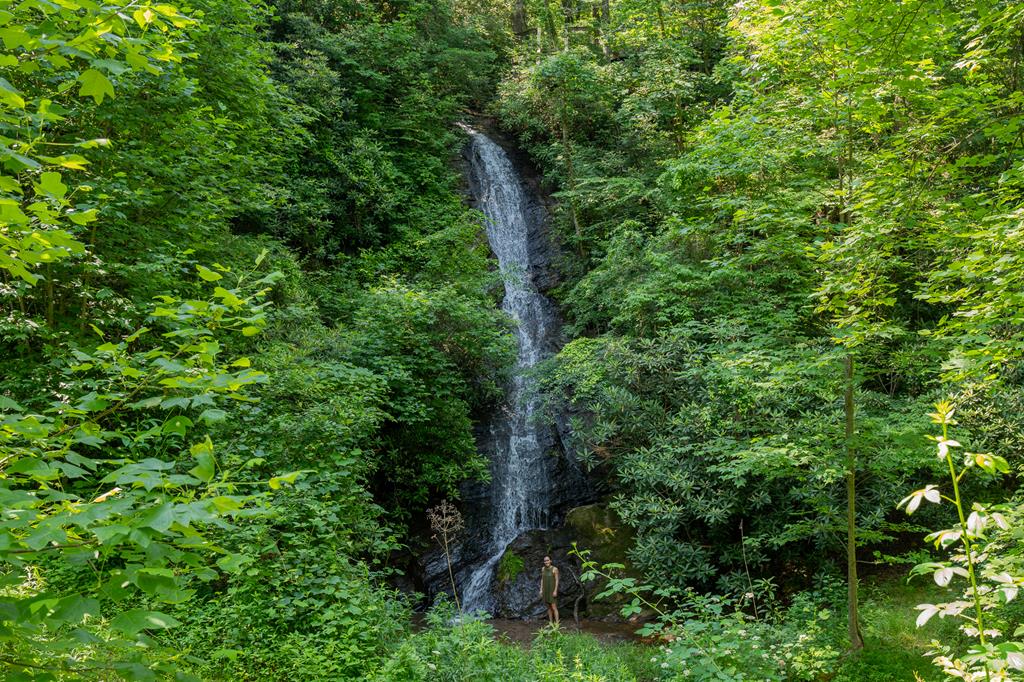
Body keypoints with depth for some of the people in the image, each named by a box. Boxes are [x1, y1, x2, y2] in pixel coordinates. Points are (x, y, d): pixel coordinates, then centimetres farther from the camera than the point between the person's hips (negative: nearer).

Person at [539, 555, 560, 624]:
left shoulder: (555, 569, -15)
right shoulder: (543, 569, 3)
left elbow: (557, 580, -14)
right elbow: (542, 579, 9)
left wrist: (555, 591, -19)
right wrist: (541, 590, 4)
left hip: (552, 590, -6)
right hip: (546, 590, 6)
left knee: (554, 607, -8)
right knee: (549, 607, 10)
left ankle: (557, 624, -4)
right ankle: (551, 623, 19)